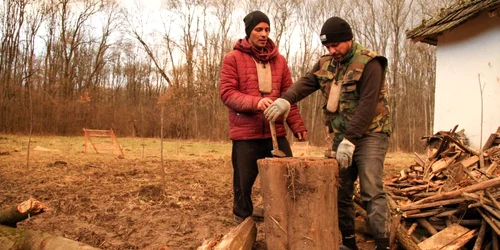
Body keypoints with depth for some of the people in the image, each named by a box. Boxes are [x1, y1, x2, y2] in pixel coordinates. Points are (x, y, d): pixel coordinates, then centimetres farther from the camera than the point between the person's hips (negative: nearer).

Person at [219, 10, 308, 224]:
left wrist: (297, 125, 2)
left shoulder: (279, 60, 12)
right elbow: (227, 93, -9)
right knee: (244, 184, 6)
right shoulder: (233, 59, 0)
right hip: (245, 133, -3)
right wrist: (255, 102, -24)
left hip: (276, 132, 4)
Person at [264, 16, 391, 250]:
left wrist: (350, 141, -25)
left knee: (371, 192, -11)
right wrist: (285, 99, -25)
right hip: (341, 136, 7)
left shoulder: (369, 63, -13)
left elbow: (367, 106, -20)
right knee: (340, 191, 9)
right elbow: (306, 82, -5)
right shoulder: (326, 63, 8)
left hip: (369, 135, -6)